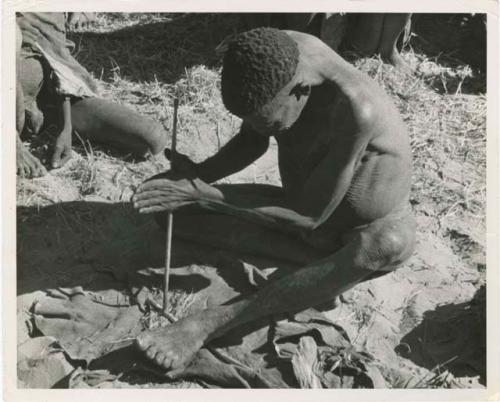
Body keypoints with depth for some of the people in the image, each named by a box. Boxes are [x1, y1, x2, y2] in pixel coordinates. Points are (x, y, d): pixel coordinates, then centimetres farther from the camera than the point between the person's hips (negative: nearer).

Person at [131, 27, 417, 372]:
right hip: (305, 203, 6)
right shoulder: (275, 56, -20)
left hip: (368, 233, -5)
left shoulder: (355, 110, -39)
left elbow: (308, 217, -30)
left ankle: (213, 322, -39)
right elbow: (251, 144, -4)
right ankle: (328, 268, -10)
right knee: (171, 209, -8)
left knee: (393, 244, -44)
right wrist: (197, 175, -24)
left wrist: (204, 196, -34)